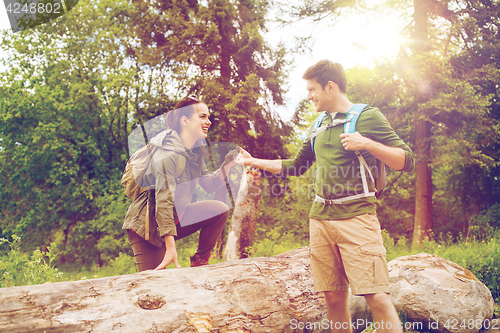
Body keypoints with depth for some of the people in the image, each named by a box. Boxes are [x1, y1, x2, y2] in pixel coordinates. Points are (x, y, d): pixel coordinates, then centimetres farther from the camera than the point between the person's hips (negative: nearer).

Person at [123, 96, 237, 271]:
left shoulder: (194, 150, 4)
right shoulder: (168, 154, -26)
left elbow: (209, 184, 6)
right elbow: (163, 202, -30)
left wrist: (228, 164, -10)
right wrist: (170, 248, -33)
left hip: (173, 218, 8)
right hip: (147, 225, -8)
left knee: (220, 210, -6)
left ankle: (199, 263, 3)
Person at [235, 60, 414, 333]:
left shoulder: (368, 116, 1)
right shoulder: (319, 126, 19)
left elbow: (406, 162, -4)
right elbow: (296, 166, 30)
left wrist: (367, 144, -17)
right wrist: (254, 161, 29)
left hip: (356, 216, -6)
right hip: (320, 217, 6)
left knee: (376, 296, -13)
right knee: (333, 296, 5)